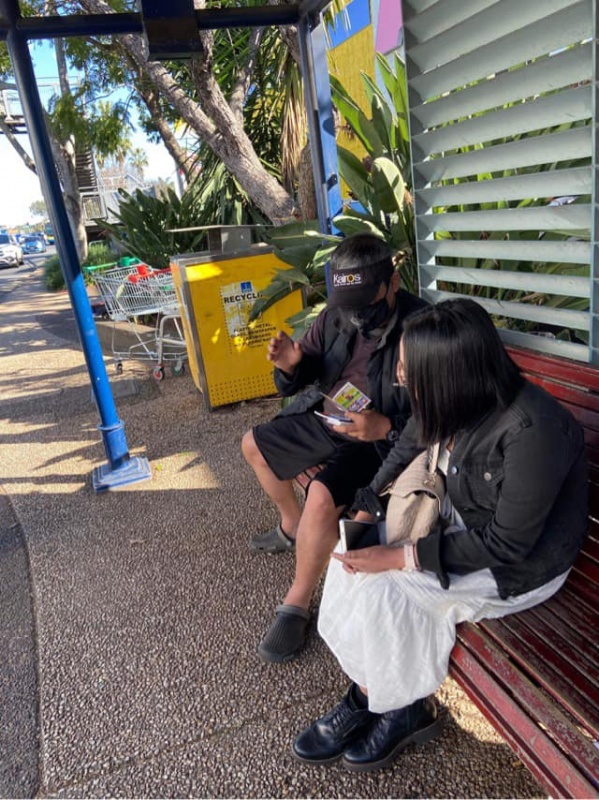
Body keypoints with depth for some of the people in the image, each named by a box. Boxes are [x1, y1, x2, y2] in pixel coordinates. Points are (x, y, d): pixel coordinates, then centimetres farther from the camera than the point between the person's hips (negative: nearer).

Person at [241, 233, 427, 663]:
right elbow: (308, 371, 5)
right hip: (324, 419, 8)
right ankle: (292, 526, 39)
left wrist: (385, 427, -37)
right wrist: (291, 364, -18)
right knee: (254, 445, 18)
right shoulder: (336, 313, -5)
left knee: (322, 496, -31)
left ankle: (297, 604, -6)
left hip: (380, 437, -8)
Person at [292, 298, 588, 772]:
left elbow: (508, 544, -26)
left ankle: (407, 709, 10)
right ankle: (368, 694, 7)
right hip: (460, 523, 7)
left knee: (382, 589, -19)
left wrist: (403, 556, -25)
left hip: (521, 563, -6)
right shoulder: (454, 401, -13)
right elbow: (406, 453, 6)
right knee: (355, 562, -9)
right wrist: (366, 513, -3)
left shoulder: (532, 431, -32)